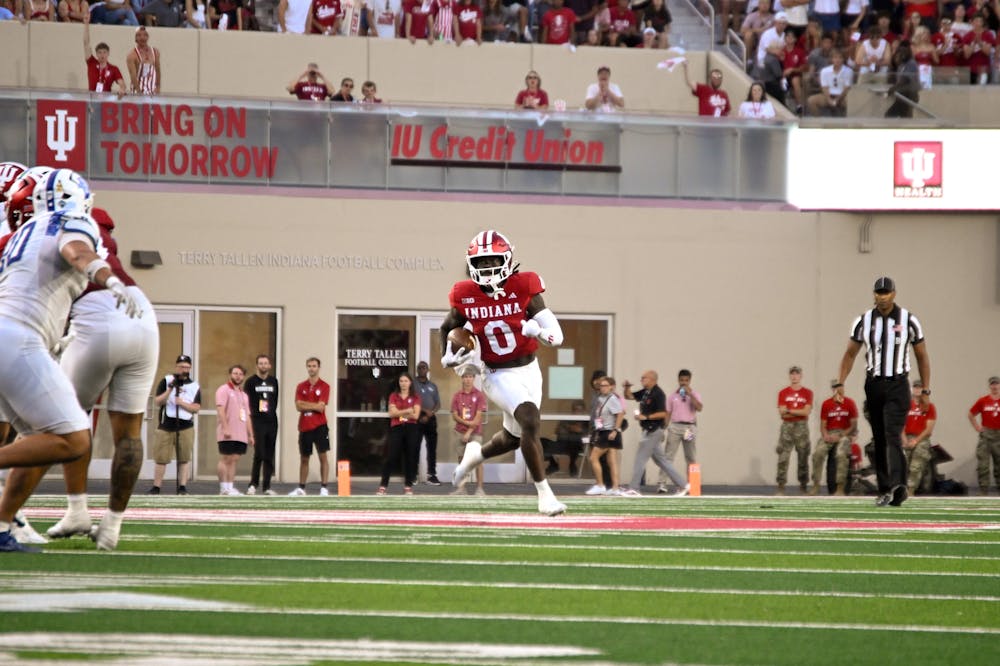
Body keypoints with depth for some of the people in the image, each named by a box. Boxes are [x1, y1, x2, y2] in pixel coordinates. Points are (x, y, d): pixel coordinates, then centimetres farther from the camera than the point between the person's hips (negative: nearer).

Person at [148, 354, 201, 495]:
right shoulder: (166, 382, 4)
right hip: (166, 426, -1)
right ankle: (156, 487, 6)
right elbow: (157, 402, -4)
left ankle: (182, 487, 1)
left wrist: (182, 403, -15)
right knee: (161, 458, 0)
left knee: (184, 458, -2)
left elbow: (196, 408, 0)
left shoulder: (194, 386, 7)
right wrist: (169, 390, -16)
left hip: (186, 427, 1)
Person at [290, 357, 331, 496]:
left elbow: (320, 407, -11)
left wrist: (305, 404, -6)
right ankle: (301, 488, 19)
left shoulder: (324, 386, -1)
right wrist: (314, 405, -10)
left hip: (319, 426, -3)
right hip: (304, 427, 3)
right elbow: (298, 406, -2)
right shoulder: (301, 387, 9)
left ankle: (324, 488, -6)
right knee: (304, 458, 10)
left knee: (323, 456, -7)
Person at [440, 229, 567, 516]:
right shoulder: (465, 296, -10)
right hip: (498, 375, -3)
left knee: (514, 437, 17)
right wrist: (448, 357, -4)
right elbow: (448, 328, 12)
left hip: (529, 370, 3)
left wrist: (538, 330, -35)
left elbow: (556, 336, -14)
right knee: (531, 422, -23)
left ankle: (476, 455, 50)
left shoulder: (524, 288, -13)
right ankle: (545, 495, -17)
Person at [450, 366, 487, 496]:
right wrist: (467, 422, -12)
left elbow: (479, 416, -6)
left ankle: (480, 489, -10)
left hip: (474, 432, -3)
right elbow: (455, 416, 4)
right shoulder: (457, 396, 9)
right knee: (462, 459, 4)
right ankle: (461, 488, 8)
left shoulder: (479, 395, -1)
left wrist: (469, 432, -12)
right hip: (460, 432, 3)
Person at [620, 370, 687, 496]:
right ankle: (683, 485, 14)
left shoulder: (658, 394, -15)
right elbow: (629, 396, 22)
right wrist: (627, 387, 2)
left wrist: (646, 417, -23)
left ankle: (633, 489, -2)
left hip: (653, 430, -10)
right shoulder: (645, 392, 12)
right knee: (661, 460, 12)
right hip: (649, 430, 10)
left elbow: (663, 413, -20)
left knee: (640, 459, -6)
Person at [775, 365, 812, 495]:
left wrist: (789, 411, -7)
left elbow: (807, 412, -5)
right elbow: (782, 413, -2)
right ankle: (781, 487, -9)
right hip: (787, 426, 0)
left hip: (802, 427, 0)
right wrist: (799, 412, -7)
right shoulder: (783, 393, 7)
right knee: (783, 458, -8)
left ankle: (803, 486, 9)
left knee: (803, 457, 2)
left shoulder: (807, 393, 6)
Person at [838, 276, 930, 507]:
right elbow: (850, 354, 11)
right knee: (879, 440, 5)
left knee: (892, 436, -18)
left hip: (897, 386, -3)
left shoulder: (909, 321, -1)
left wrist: (926, 390, 3)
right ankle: (885, 491, 9)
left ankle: (897, 485, -30)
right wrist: (840, 384, 1)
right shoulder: (864, 322, 5)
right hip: (873, 385, 3)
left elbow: (922, 356, 6)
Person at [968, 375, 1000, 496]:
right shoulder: (983, 401, 2)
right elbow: (971, 415, 13)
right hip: (985, 435, 1)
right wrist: (977, 427, 3)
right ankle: (983, 491, 2)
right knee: (982, 465, -3)